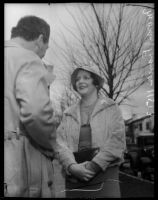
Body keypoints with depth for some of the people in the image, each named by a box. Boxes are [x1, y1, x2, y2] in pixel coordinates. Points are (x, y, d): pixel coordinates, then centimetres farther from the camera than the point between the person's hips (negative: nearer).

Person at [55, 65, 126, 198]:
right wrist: (72, 166, -16)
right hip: (74, 177, 2)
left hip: (105, 175, -2)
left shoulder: (111, 108, 5)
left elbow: (117, 141, -5)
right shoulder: (69, 114, 12)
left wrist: (93, 165, -15)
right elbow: (60, 143, 2)